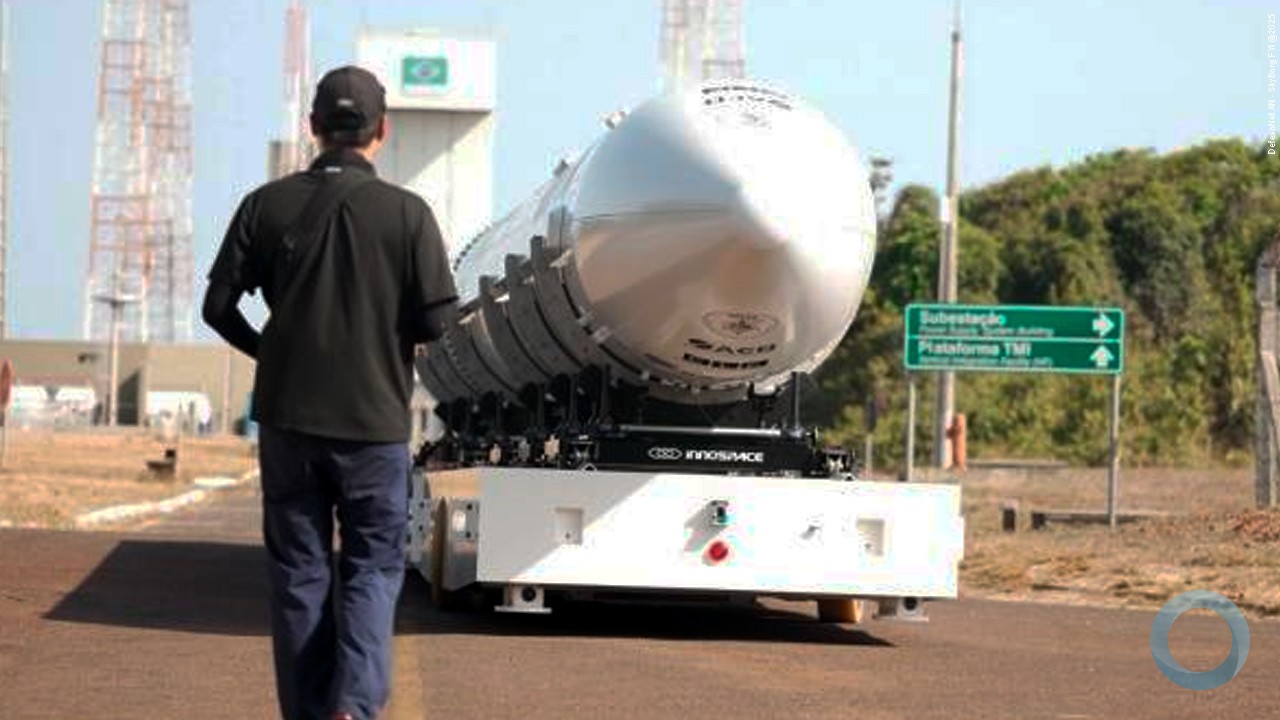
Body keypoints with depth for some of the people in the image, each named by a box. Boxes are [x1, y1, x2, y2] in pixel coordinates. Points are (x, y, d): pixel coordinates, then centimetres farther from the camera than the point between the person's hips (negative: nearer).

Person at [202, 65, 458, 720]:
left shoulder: (267, 206, -2)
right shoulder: (406, 213, -8)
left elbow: (220, 304, 0)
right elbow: (439, 322, -8)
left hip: (287, 418, 2)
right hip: (374, 420, -2)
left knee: (299, 573, 11)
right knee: (373, 567, 7)